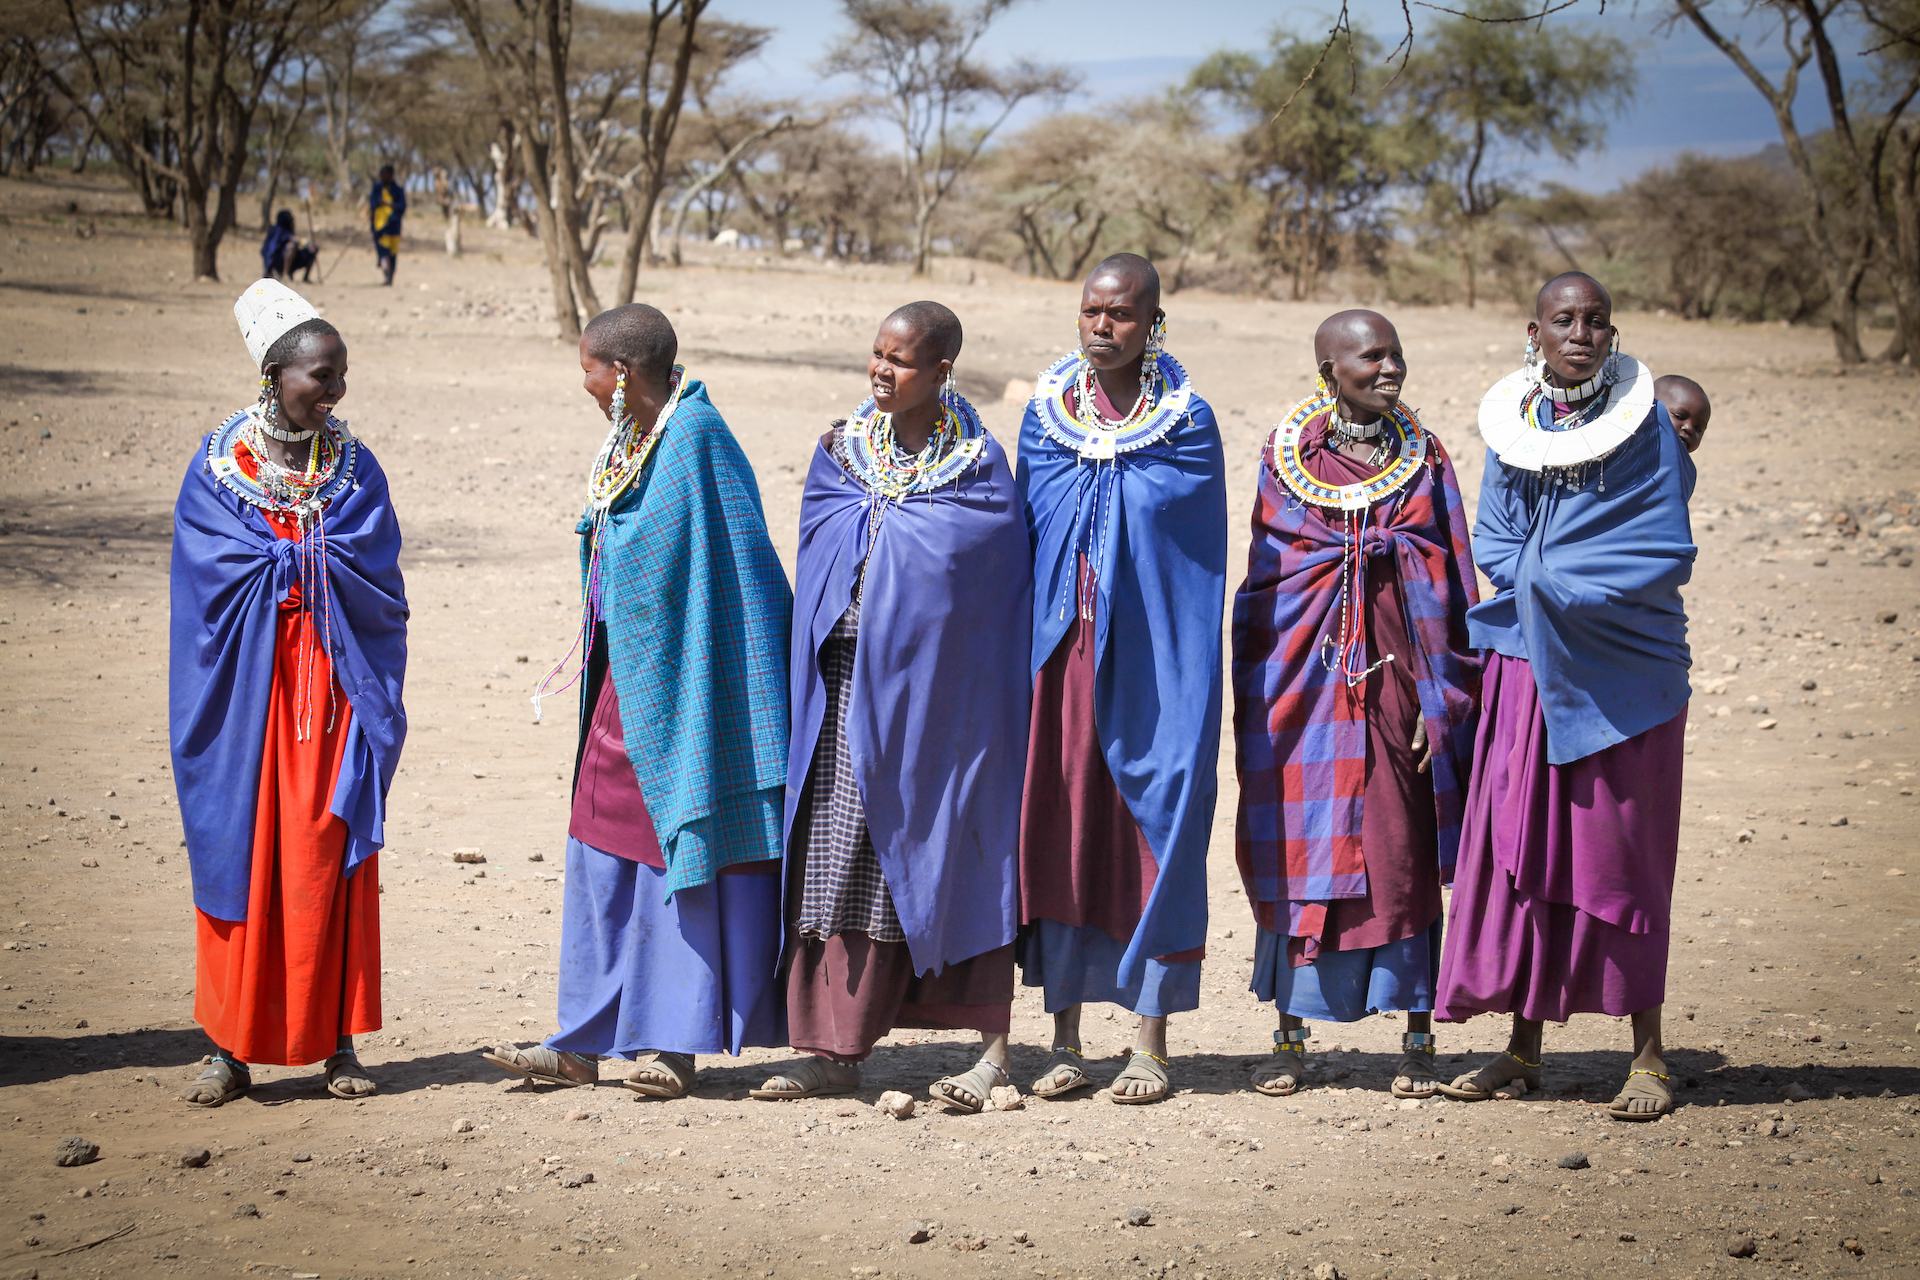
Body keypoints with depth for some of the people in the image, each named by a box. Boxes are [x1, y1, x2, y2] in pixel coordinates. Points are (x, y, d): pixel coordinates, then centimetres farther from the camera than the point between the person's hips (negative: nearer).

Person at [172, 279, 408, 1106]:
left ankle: (337, 1042, 7)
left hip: (333, 695, 1)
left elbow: (375, 579, -2)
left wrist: (285, 562, -10)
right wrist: (316, 560, -6)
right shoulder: (216, 468, 1)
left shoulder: (354, 468, 6)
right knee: (241, 855, -1)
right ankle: (231, 1048, 5)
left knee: (330, 860, 0)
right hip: (247, 696, -1)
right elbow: (220, 574, -7)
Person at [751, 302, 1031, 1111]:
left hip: (935, 687, -4)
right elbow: (818, 565, 12)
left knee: (947, 856, -1)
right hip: (848, 681, 4)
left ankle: (993, 1044, 10)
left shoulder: (978, 464, -3)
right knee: (839, 860, 1)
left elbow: (992, 586, -5)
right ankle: (836, 1049, 5)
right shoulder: (843, 451, 9)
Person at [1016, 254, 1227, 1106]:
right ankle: (1066, 1035, 11)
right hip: (1060, 650, 3)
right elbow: (1026, 536, 11)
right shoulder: (1047, 412, 8)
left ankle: (1150, 1041, 7)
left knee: (1151, 832, -1)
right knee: (1057, 830, 3)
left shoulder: (1185, 422, -2)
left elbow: (1197, 552, -2)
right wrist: (1029, 646, 6)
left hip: (1149, 660, -3)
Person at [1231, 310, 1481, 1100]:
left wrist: (1443, 696, -2)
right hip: (1306, 672, 0)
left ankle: (1418, 1040, 8)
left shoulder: (1422, 456, 7)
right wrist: (1256, 693, 3)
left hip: (1399, 670, 0)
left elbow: (1452, 585, 6)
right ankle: (1290, 1035, 12)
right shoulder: (1287, 455, 6)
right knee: (1297, 846, 1)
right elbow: (1263, 575, 9)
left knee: (1406, 851, 0)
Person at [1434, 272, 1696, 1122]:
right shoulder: (1510, 421, 8)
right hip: (1527, 661, 4)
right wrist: (1536, 583, -10)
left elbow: (1668, 554, -9)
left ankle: (1647, 1052, 8)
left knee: (1618, 850, -1)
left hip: (1620, 668, -4)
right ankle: (1524, 1049, 11)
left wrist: (1558, 584, -12)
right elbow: (1493, 539, 9)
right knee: (1517, 847, 4)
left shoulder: (1643, 424, -5)